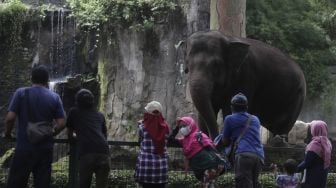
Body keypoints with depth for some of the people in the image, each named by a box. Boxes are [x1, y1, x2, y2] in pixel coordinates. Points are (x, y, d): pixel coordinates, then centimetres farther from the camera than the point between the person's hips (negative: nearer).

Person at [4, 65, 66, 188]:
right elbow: (61, 123, -2)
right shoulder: (54, 97, 3)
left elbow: (10, 118, -10)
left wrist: (7, 133, 8)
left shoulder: (21, 93, -3)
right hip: (45, 149, 2)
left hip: (24, 148, -2)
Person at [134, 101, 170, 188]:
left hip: (146, 163, -2)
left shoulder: (143, 126, -6)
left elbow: (140, 141, 6)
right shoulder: (165, 127, 1)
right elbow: (165, 142, 9)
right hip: (161, 163, 2)